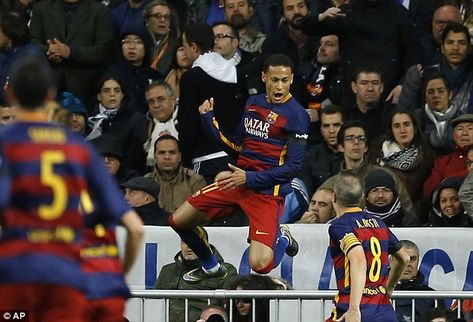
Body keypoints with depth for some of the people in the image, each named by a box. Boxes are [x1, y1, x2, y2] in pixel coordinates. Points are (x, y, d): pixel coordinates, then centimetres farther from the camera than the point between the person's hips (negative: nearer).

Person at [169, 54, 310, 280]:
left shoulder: (296, 115, -12)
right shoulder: (253, 103, 10)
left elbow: (293, 167, -15)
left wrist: (249, 178, -19)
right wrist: (208, 118, 18)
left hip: (268, 192, -7)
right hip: (238, 182, 7)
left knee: (259, 265, -22)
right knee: (178, 221, 7)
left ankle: (281, 239, 13)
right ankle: (211, 267, 32)